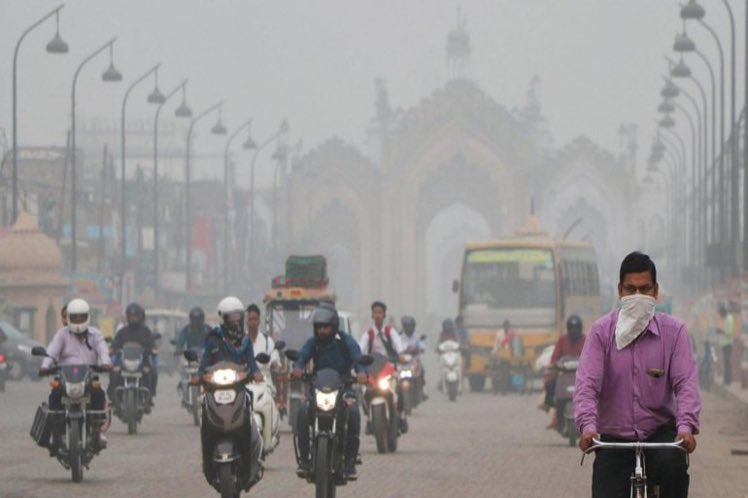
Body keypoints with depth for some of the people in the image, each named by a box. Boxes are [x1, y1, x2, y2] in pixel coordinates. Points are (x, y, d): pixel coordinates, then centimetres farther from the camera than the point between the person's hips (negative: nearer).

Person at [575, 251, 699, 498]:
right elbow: (587, 383, -12)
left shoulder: (673, 330, -2)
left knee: (673, 463, -33)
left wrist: (686, 426, -29)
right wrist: (588, 425, -30)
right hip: (613, 439, 1)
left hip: (660, 432, -1)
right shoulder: (602, 331, -3)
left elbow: (686, 382, -11)